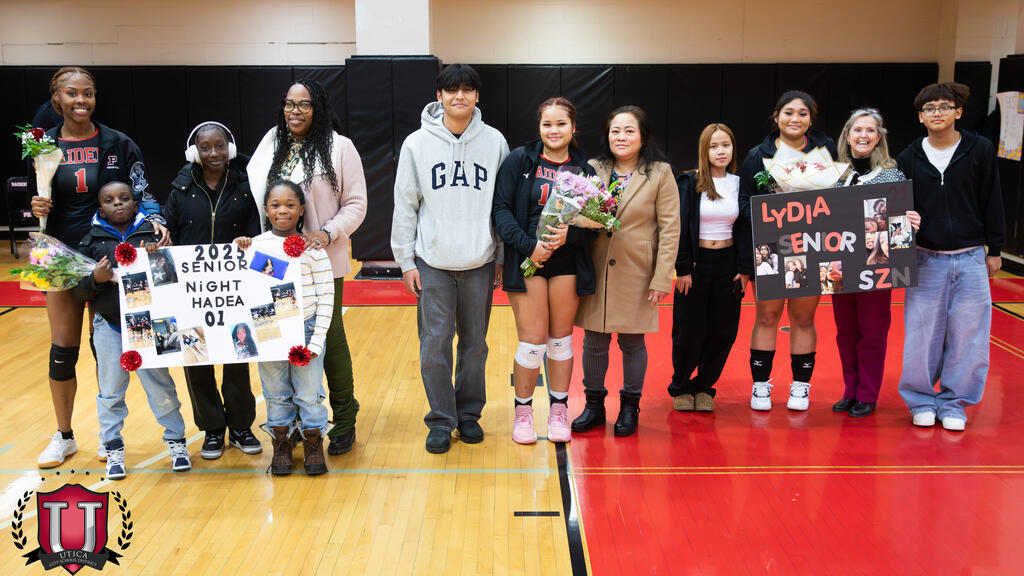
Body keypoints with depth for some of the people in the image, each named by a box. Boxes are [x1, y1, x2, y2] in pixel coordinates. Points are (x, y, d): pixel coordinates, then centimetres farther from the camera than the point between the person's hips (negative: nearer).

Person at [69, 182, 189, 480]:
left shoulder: (151, 234, 1)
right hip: (109, 326, 1)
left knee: (160, 385, 4)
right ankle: (113, 448, 23)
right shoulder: (92, 241, 3)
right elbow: (76, 293, 2)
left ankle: (176, 439, 21)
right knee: (111, 391, 9)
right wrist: (95, 279, -17)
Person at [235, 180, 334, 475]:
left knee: (309, 392, 5)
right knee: (276, 393, 12)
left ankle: (313, 444, 23)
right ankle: (281, 445, 28)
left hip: (306, 330, -2)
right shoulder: (255, 246, 2)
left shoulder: (312, 248, -4)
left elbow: (326, 297, -4)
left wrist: (317, 340, -9)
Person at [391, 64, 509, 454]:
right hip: (432, 263, -1)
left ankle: (469, 412, 26)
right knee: (435, 342, 1)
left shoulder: (495, 142, 2)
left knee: (475, 342, 10)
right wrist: (406, 261, -1)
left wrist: (502, 257, 4)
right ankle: (441, 420, 14)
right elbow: (405, 206, 2)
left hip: (479, 262, 1)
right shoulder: (417, 144, -1)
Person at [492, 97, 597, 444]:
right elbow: (501, 208, -6)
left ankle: (559, 409, 25)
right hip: (527, 261, -2)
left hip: (568, 263, 2)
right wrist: (528, 244, -16)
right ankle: (523, 410, 17)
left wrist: (570, 235, -16)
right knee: (532, 342, -2)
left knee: (561, 338, 10)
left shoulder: (584, 169, 4)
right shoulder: (520, 160, -1)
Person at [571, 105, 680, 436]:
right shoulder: (593, 169, 5)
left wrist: (662, 278, -9)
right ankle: (594, 405, 22)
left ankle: (629, 407, 22)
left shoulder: (660, 173, -2)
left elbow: (670, 229, -4)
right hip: (596, 269, 2)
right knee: (594, 340, 7)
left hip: (636, 273, -2)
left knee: (632, 341, 6)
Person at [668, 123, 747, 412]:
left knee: (723, 331, 4)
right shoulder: (689, 182, -3)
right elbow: (680, 228, -6)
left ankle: (704, 387, 22)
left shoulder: (739, 184, 7)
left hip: (728, 264, 3)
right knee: (689, 332, 0)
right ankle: (680, 388, 21)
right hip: (697, 262, -3)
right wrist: (682, 269, -11)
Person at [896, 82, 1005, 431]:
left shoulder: (980, 151, 0)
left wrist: (994, 249, 6)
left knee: (966, 335, 4)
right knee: (922, 335, 3)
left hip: (970, 259, 0)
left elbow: (992, 203, 5)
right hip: (925, 259, 0)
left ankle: (953, 403, 18)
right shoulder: (909, 158, 2)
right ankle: (921, 400, 20)